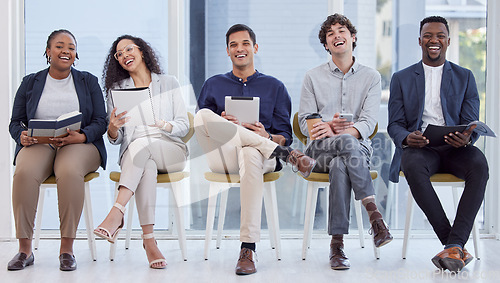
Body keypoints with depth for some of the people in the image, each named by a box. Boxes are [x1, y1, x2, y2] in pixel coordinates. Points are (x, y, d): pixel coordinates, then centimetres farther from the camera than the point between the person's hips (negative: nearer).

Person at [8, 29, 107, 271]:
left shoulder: (88, 81, 14)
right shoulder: (30, 83, 17)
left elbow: (100, 122, 6)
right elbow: (15, 122, 13)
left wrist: (80, 137, -15)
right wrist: (22, 136, -12)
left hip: (80, 145, -1)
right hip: (38, 145, 1)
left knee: (69, 171, -37)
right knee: (24, 172, -34)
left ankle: (67, 249, -29)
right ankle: (25, 249, -25)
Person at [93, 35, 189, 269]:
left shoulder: (168, 84, 13)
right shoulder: (117, 89, 16)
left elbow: (184, 126, 5)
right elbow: (114, 140, 9)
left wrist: (162, 124, -16)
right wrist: (113, 128, -15)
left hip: (171, 151, 0)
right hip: (133, 154, 1)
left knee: (142, 144, -36)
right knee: (146, 166, -37)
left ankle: (117, 213, -47)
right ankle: (149, 239, -43)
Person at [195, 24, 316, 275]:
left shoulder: (274, 87, 18)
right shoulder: (213, 85, 21)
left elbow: (285, 136, 13)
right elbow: (201, 129, 14)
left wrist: (267, 136, -11)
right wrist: (219, 126, -9)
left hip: (260, 154, -1)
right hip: (222, 157, 1)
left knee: (251, 155, -41)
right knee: (203, 114, -30)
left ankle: (248, 249, -42)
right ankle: (286, 155, -27)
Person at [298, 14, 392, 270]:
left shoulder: (371, 77, 12)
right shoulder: (313, 77, 14)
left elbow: (368, 123, -1)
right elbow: (305, 121, 6)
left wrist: (339, 131, -22)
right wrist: (329, 128, -17)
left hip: (358, 148, 0)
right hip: (320, 149, 0)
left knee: (340, 166, -37)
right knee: (347, 143, -37)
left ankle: (337, 244, -37)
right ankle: (374, 213, -36)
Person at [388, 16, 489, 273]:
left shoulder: (465, 77, 16)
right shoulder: (401, 78, 15)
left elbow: (471, 123, 8)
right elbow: (395, 124, 9)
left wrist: (466, 138, -18)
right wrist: (407, 138, -17)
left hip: (454, 148, 1)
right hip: (419, 148, -1)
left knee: (479, 165, -35)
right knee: (413, 166, -37)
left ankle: (454, 245, -36)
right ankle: (457, 247, -33)